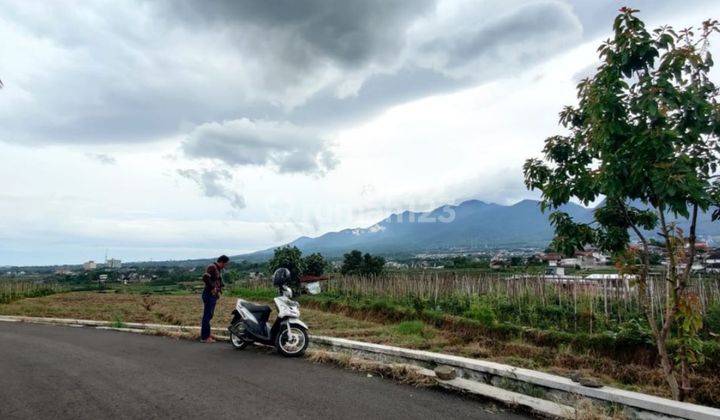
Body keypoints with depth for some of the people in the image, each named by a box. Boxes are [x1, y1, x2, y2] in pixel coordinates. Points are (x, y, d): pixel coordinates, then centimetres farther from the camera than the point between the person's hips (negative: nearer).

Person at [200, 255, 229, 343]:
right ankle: (204, 337, 0)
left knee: (209, 315, 16)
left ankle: (207, 334, 25)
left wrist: (219, 290, 15)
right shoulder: (212, 267, -14)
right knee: (207, 316, -5)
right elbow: (205, 278, -29)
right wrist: (212, 288, -22)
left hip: (214, 295, 10)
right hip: (209, 295, -10)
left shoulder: (219, 269, 17)